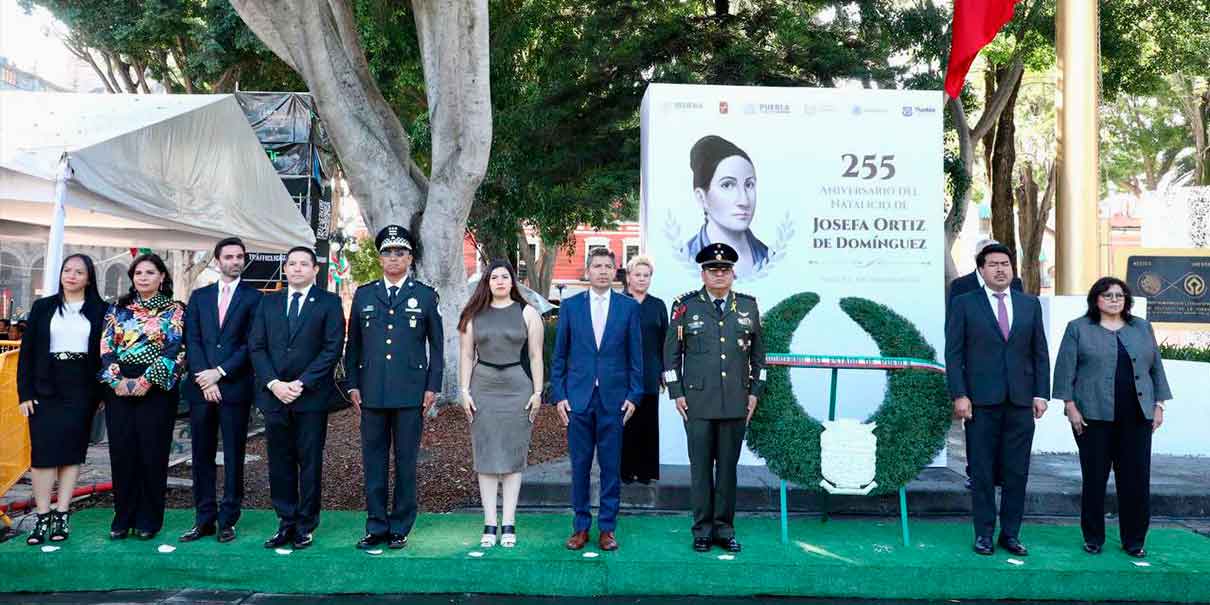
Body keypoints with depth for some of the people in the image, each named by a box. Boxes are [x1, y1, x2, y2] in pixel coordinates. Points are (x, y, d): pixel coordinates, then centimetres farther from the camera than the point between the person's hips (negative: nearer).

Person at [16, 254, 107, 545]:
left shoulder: (100, 310, 6)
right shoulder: (43, 307, 9)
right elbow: (27, 351, 7)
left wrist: (104, 391, -2)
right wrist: (25, 392, -1)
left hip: (82, 389, -1)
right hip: (46, 388, 1)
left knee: (72, 450, 2)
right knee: (44, 449, -4)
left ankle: (62, 515, 7)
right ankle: (43, 518, 1)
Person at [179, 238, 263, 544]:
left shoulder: (253, 298, 3)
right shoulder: (199, 297, 13)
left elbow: (251, 344, -4)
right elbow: (192, 340, 5)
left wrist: (220, 372, -11)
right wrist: (204, 379, -7)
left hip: (235, 388, -3)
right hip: (201, 387, 3)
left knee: (233, 456, 2)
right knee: (202, 455, 7)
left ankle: (228, 520, 9)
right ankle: (205, 519, 15)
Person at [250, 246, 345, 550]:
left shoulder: (329, 303, 1)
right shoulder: (268, 302, 12)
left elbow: (332, 349, -6)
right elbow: (256, 346, 7)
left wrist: (301, 383, -12)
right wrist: (273, 383, -7)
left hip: (311, 396, -3)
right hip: (274, 394, 3)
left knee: (310, 462, 3)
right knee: (279, 462, 7)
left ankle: (305, 525, 12)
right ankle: (286, 522, 16)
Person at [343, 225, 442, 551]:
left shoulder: (425, 295, 5)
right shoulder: (363, 295, 11)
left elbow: (436, 345, 5)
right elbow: (353, 344, 13)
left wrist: (433, 387, -1)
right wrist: (352, 384, 6)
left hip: (410, 393, -2)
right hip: (372, 393, 2)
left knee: (406, 462, 4)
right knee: (373, 462, 6)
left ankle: (400, 528, 15)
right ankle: (376, 526, 16)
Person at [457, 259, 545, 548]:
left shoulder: (527, 313, 4)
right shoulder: (473, 315, 9)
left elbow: (535, 356, 1)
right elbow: (466, 356, 8)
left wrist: (537, 392, -4)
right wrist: (464, 390, -1)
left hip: (518, 387, -1)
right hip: (483, 387, 2)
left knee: (513, 455, 2)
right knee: (486, 455, 2)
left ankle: (508, 524, 7)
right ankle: (489, 525, 7)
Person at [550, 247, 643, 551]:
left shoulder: (629, 307, 4)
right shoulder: (570, 306, 5)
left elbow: (635, 356, 5)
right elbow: (559, 355, 6)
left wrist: (634, 395, -1)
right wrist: (558, 394, 0)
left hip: (613, 398, 0)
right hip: (578, 397, 0)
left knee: (611, 466, 5)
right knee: (580, 465, 6)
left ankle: (607, 527, 16)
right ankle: (581, 526, 18)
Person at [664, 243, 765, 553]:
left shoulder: (748, 306, 8)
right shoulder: (685, 306, 1)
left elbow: (758, 352, 13)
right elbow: (671, 352, 4)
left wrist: (755, 391, 7)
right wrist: (677, 393, -1)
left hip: (736, 402, 2)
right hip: (698, 401, -2)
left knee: (728, 466, 8)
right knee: (701, 467, 4)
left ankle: (725, 529, 19)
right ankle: (702, 531, 14)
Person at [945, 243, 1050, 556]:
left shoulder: (1030, 304, 11)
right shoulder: (964, 304, 1)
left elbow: (1040, 352, 10)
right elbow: (954, 353, -2)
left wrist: (1041, 393, 2)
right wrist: (959, 395, -9)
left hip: (1021, 401, 3)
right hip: (981, 401, -2)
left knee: (1017, 472, 6)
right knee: (982, 472, 4)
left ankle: (1011, 533, 18)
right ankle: (984, 533, 15)